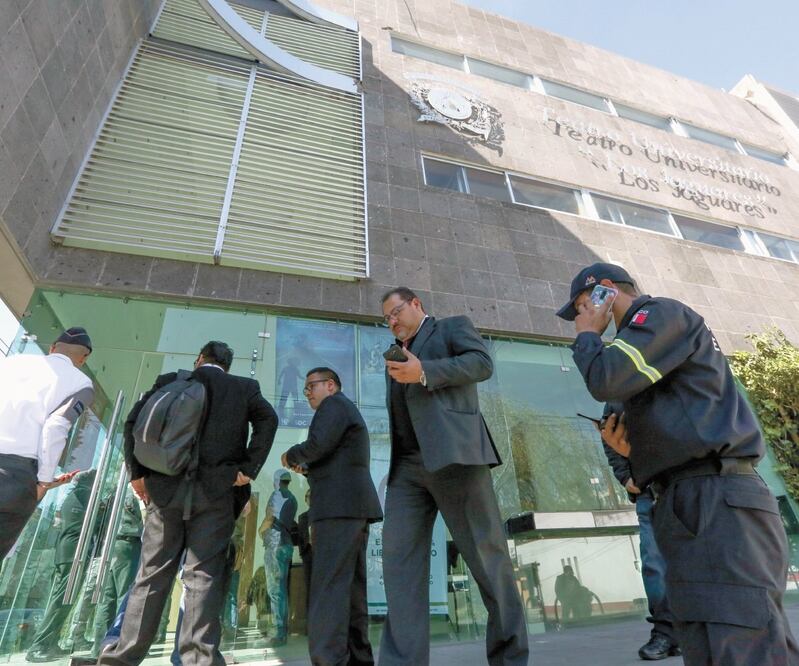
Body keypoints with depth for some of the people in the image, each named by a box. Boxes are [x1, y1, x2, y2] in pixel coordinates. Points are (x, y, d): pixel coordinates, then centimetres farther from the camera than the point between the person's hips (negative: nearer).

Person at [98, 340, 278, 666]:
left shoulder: (171, 380, 14)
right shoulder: (245, 386, 10)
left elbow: (134, 420, 5)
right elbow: (268, 419, -7)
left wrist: (138, 472, 8)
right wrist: (249, 469, -6)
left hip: (166, 487, 2)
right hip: (216, 490, -2)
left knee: (152, 574, 10)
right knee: (203, 575, -1)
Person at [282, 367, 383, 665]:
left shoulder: (335, 403, -1)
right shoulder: (350, 414, 27)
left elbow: (317, 445, -17)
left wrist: (290, 456, 1)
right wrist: (306, 468, 14)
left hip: (340, 506, -10)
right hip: (353, 505, 10)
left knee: (328, 588, -13)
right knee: (351, 588, 8)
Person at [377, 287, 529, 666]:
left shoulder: (453, 326, 12)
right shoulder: (397, 354, 30)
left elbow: (482, 363, -6)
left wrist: (423, 373, -15)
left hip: (452, 453, -6)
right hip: (406, 466, 6)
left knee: (486, 552, 0)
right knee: (398, 557, -5)